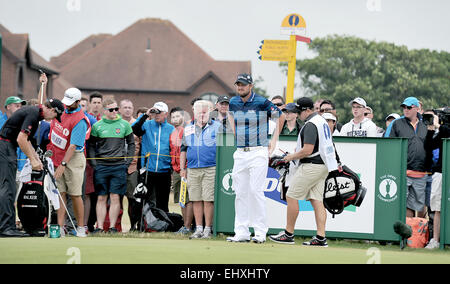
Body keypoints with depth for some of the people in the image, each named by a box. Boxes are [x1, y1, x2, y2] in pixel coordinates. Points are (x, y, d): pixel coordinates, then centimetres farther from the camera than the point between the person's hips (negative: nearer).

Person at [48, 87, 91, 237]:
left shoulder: (80, 121, -18)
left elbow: (73, 145, -22)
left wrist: (63, 164, -26)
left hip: (74, 158, -6)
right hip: (56, 156, 6)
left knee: (75, 194, -4)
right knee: (61, 193, 0)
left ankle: (81, 227, 4)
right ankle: (60, 227, -4)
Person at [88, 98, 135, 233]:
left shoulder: (125, 125, 6)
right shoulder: (97, 126, 5)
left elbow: (131, 143, 12)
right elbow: (91, 146, 9)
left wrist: (128, 161, 3)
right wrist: (94, 163, -2)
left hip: (119, 166, 0)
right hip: (101, 166, 0)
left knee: (115, 198, -2)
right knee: (101, 198, 1)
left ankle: (112, 227, 2)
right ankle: (99, 227, 4)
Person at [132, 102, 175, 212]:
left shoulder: (171, 129, 9)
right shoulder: (147, 125, 4)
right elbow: (134, 129, -14)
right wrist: (145, 115, -15)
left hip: (164, 171, 2)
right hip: (148, 170, -2)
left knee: (163, 203, 8)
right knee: (148, 202, -1)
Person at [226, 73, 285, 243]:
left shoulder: (262, 103, -8)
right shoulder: (233, 102, 7)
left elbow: (281, 116, 5)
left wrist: (274, 141, 3)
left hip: (258, 152, -5)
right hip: (240, 153, 5)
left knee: (256, 191, -10)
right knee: (240, 193, 3)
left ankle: (260, 232, -6)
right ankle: (241, 232, 6)